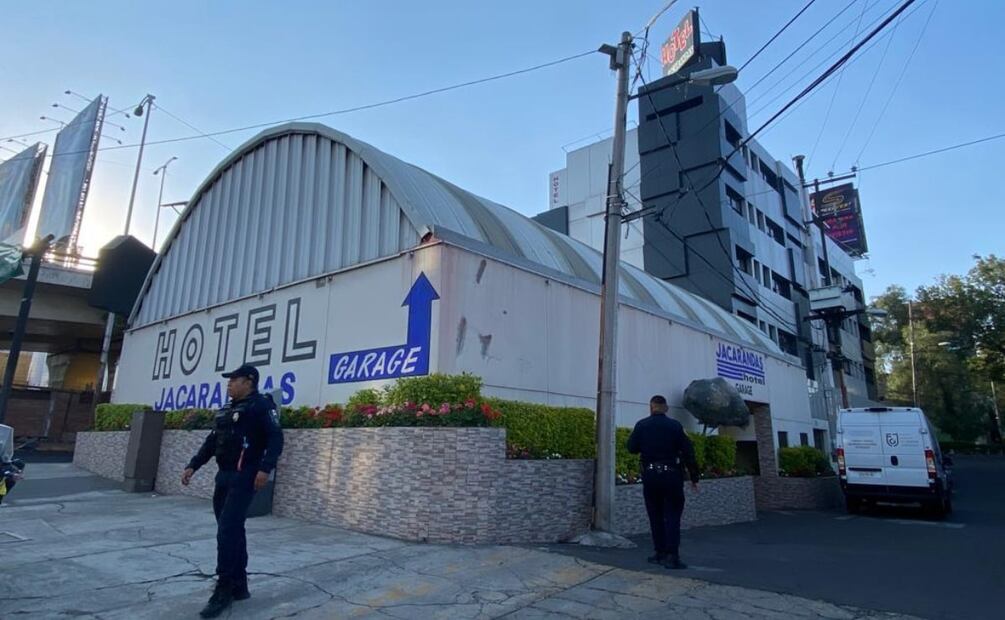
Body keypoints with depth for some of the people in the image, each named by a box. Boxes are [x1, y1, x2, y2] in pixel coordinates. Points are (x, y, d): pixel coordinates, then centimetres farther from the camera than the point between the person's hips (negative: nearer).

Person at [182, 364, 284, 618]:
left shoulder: (261, 405, -9)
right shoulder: (227, 410, 19)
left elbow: (275, 438, -18)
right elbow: (212, 441, 24)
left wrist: (265, 468, -28)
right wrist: (193, 466, 15)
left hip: (244, 477, -9)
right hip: (223, 476, 9)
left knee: (228, 531, -10)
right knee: (232, 531, 12)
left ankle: (224, 590, -1)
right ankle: (239, 586, 21)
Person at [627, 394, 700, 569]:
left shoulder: (641, 425, -2)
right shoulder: (675, 426, -4)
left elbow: (632, 448, 2)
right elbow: (688, 452, -3)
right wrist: (694, 477, 5)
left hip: (650, 476, 1)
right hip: (672, 476, -1)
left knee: (656, 517, 12)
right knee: (672, 516, 3)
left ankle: (660, 553, 16)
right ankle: (671, 556, -3)